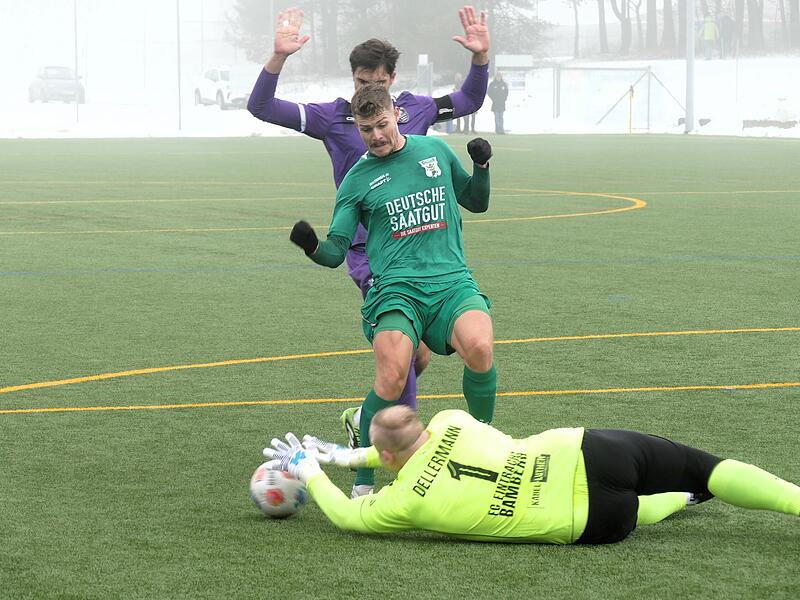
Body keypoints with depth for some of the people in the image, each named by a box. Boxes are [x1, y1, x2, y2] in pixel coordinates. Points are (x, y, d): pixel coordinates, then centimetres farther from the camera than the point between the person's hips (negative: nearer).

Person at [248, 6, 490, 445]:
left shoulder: (414, 109, 8)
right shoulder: (333, 118, -2)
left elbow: (469, 101, 23)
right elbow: (260, 107, -7)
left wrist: (481, 57, 5)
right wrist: (279, 56, -21)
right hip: (369, 251, -4)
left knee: (420, 357, 6)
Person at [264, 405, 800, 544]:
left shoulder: (406, 502, -6)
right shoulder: (450, 422, 8)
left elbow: (346, 516, 13)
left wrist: (311, 473, 27)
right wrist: (350, 455, 36)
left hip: (589, 521, -4)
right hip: (588, 450, 4)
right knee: (708, 470, 8)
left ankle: (683, 501, 26)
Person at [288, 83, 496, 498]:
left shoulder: (435, 150, 16)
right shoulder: (357, 180, 10)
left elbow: (476, 202, 28)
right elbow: (336, 252, 7)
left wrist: (482, 166, 9)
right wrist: (312, 247, -15)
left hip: (452, 280, 1)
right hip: (396, 287, -1)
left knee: (479, 348, -31)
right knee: (392, 377, -28)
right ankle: (362, 484, -9)